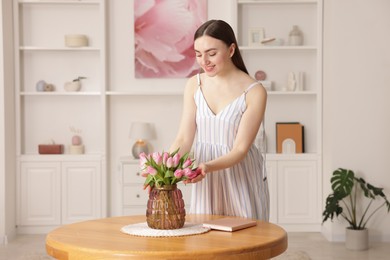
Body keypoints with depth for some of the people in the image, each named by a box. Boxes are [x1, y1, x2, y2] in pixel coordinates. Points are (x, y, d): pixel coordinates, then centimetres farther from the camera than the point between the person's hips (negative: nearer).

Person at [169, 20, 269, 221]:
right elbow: (184, 138, -4)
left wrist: (207, 166, -32)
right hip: (205, 182, 3)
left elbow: (240, 149, -16)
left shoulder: (254, 92, -14)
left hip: (241, 180, -3)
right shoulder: (194, 85, -2)